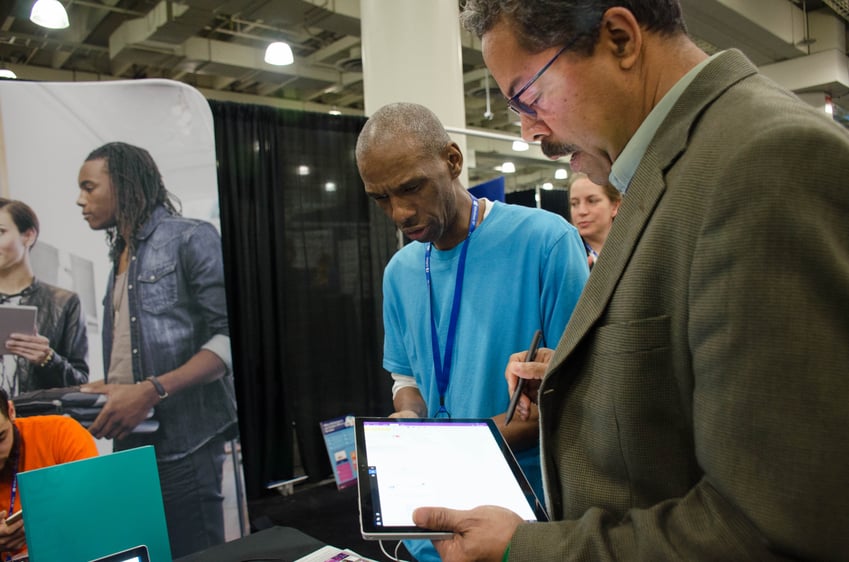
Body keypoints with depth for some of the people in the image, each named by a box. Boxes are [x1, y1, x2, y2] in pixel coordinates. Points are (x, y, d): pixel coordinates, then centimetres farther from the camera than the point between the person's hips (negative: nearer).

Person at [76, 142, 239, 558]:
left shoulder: (190, 238, -5)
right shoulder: (122, 255, 19)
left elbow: (230, 336, -15)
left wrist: (152, 391, -21)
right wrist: (101, 389, 6)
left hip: (181, 443, -7)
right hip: (132, 441, 7)